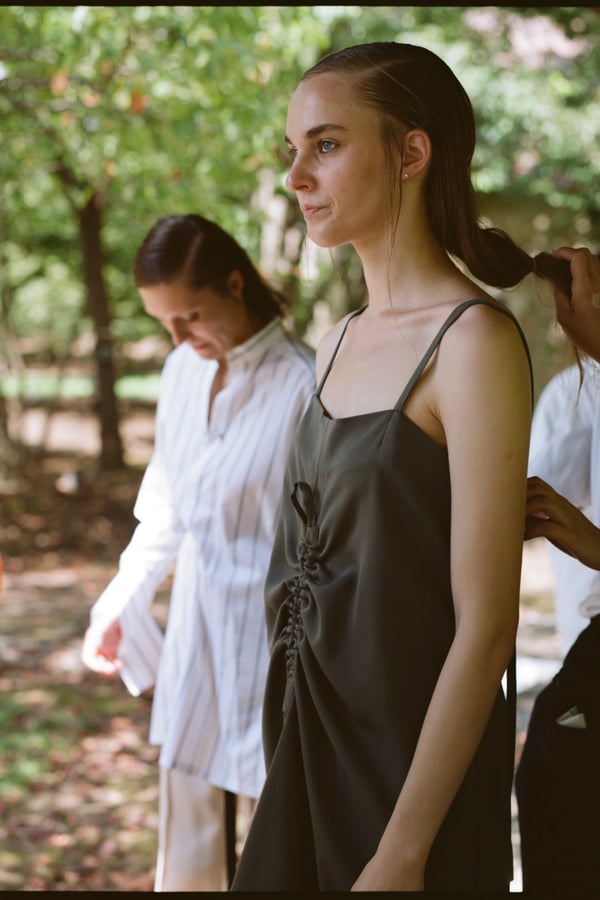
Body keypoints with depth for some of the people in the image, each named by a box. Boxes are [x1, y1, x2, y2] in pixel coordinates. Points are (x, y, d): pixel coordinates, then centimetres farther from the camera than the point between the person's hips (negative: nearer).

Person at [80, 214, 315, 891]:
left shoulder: (302, 385, -18)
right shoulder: (184, 370, 4)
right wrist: (117, 605, 15)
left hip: (268, 631, -6)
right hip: (196, 632, 7)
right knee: (186, 817, 15)